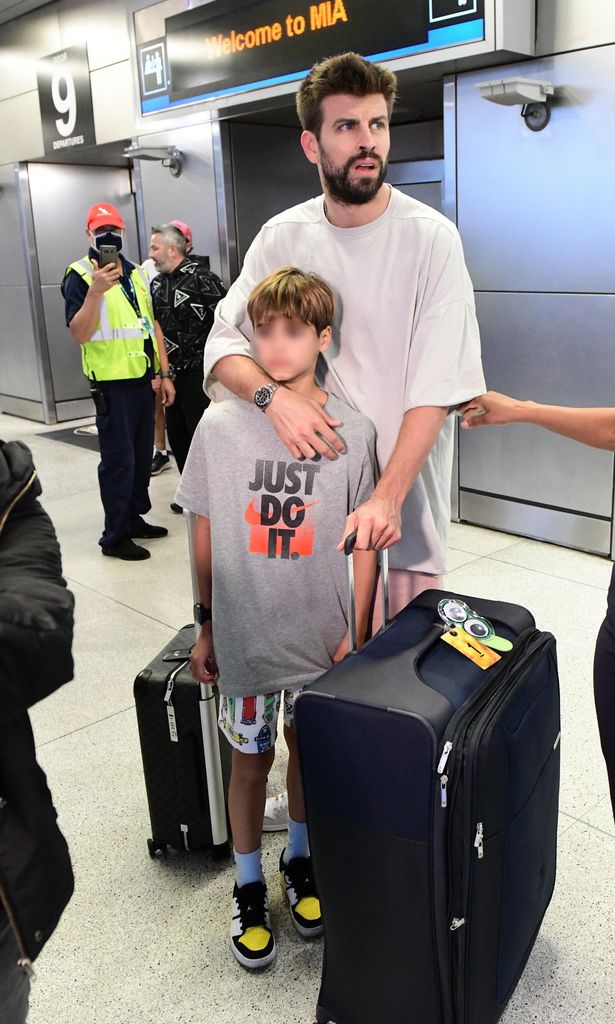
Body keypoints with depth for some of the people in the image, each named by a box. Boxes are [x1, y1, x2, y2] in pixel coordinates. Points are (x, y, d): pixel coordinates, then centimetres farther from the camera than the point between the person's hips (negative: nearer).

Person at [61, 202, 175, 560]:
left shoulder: (136, 274, 13)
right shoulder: (80, 276, -6)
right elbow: (80, 334, -17)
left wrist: (164, 373, 12)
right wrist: (95, 291, -29)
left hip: (144, 379, 7)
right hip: (112, 382, -7)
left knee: (142, 456, 13)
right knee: (118, 460, -4)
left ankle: (134, 518, 27)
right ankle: (115, 536, 5)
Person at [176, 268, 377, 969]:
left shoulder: (353, 431, -10)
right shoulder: (221, 425, -9)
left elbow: (364, 540, -3)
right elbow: (206, 531, -1)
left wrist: (356, 633, -2)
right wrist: (206, 627, 4)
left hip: (323, 636, 1)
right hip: (244, 636, 0)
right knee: (251, 757, 14)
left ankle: (299, 860, 46)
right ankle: (249, 886, 38)